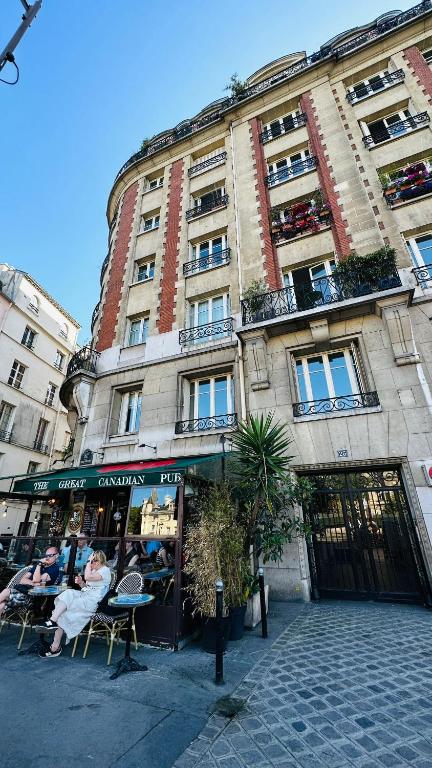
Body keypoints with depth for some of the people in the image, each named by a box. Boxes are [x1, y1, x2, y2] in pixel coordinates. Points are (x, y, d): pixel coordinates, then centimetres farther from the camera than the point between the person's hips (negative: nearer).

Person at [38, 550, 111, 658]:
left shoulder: (105, 570, -11)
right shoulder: (94, 570, 19)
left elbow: (88, 577, -25)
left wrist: (89, 561, -17)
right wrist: (81, 582, 3)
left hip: (92, 601, -9)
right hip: (84, 596, 9)